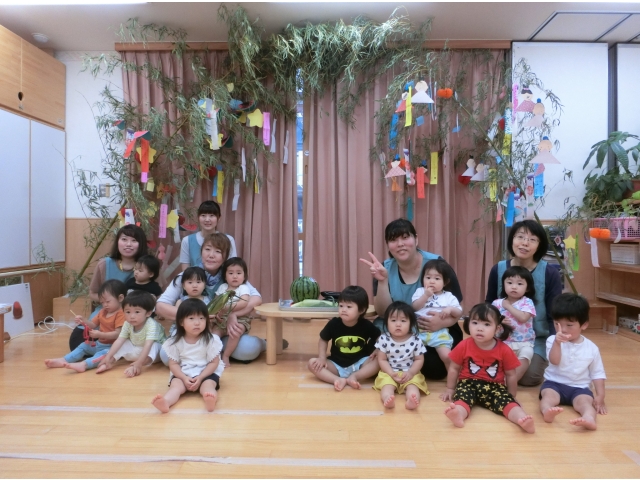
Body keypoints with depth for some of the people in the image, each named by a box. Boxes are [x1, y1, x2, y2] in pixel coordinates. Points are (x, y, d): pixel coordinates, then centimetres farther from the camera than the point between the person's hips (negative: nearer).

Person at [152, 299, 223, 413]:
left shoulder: (211, 340, -9)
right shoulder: (175, 342, -3)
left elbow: (214, 363, -7)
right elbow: (173, 364, -1)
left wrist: (200, 378, -20)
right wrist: (184, 378, -18)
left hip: (206, 373, -1)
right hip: (183, 374, 2)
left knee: (207, 385, -30)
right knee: (176, 385, -26)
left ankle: (211, 400, -61)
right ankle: (165, 402, -54)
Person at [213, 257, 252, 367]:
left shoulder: (244, 288, -6)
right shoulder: (222, 287, 10)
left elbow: (244, 303, -23)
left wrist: (227, 308, -31)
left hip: (240, 319, -5)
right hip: (222, 320, 5)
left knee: (235, 331, -32)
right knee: (213, 333, -20)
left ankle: (226, 356, -18)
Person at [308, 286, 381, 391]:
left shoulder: (366, 325, -12)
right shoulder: (333, 323, -12)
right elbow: (323, 340, 3)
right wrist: (322, 358, -10)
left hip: (359, 364, -1)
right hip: (337, 365, 1)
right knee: (312, 363, -21)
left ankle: (354, 377, -31)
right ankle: (339, 380, -36)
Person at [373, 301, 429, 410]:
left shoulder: (416, 341, -6)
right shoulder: (383, 339, -6)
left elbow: (419, 359, 0)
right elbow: (382, 360, -3)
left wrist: (410, 373, -15)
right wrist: (391, 373, -17)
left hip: (410, 374, 0)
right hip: (389, 373, 0)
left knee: (413, 385, -29)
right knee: (387, 385, -29)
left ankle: (412, 400, -56)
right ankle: (387, 399, -56)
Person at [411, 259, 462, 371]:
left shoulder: (448, 296, 8)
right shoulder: (420, 292, 9)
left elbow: (459, 313, 6)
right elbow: (414, 307, -4)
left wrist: (450, 309, -15)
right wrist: (426, 295, -14)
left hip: (439, 332, -1)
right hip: (419, 330, 1)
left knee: (447, 356, -15)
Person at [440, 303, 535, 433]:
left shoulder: (504, 350, -5)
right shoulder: (464, 346, -5)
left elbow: (510, 375, 8)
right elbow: (454, 368, 7)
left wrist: (512, 397, 12)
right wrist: (450, 389, 11)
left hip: (494, 386, 2)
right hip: (468, 383, -1)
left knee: (507, 400, -27)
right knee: (462, 396, -33)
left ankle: (523, 420, -51)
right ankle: (458, 415, -61)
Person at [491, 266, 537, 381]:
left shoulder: (527, 302, -3)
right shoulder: (497, 303, 4)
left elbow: (523, 318, -20)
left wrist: (508, 306, -12)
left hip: (524, 343, -2)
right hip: (504, 342, 2)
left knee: (524, 358, -28)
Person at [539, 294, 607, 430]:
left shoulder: (591, 348, 4)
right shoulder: (553, 340, -3)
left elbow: (597, 373, 9)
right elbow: (554, 361, -20)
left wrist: (600, 396, -2)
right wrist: (557, 342, -37)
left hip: (579, 387, 1)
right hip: (554, 383, -1)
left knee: (583, 401, -30)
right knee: (548, 395, -31)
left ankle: (589, 418, -58)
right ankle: (547, 411, -60)